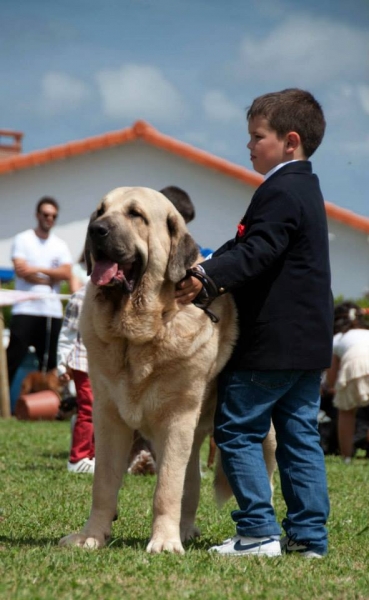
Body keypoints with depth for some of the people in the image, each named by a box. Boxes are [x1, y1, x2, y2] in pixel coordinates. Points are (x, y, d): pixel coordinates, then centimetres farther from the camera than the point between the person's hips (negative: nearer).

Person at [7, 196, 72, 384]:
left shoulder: (60, 245, 13)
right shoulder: (23, 240, 3)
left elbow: (66, 273, -1)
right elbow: (21, 270, -10)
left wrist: (39, 269, -11)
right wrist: (49, 280, -4)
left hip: (52, 311, 4)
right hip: (25, 310, -4)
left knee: (48, 362, 6)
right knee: (13, 358, -8)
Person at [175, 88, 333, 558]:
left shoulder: (279, 192, -14)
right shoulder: (305, 189, 17)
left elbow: (257, 252, -27)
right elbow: (250, 246, 18)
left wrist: (207, 278, -35)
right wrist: (210, 268, 10)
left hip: (270, 343, -10)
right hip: (308, 342, 10)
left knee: (237, 430, -3)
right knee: (300, 435, 10)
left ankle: (259, 531, -5)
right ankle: (309, 534, 11)